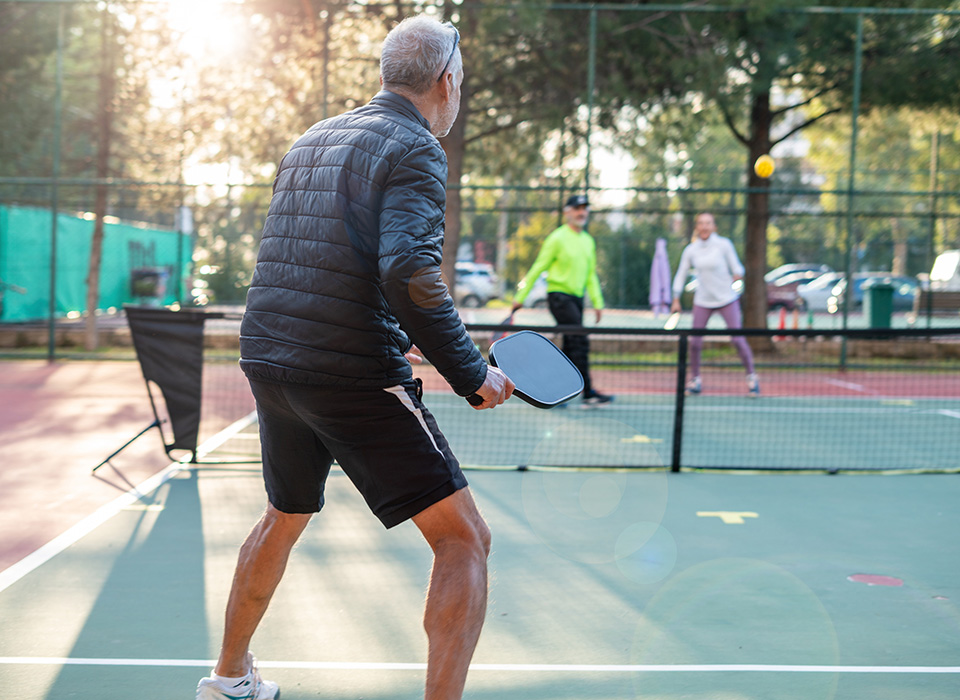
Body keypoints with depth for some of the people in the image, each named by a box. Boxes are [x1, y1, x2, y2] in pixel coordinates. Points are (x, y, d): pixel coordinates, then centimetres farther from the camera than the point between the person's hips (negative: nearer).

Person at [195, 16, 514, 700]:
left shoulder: (312, 142, 16)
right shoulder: (415, 150, -8)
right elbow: (409, 272, -23)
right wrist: (472, 373, -14)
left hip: (268, 361, 8)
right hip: (356, 376, -8)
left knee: (283, 518, 29)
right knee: (464, 539, -2)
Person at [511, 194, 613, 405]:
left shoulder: (588, 241, 14)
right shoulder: (558, 238, -7)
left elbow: (590, 275, 21)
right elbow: (538, 268, -4)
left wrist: (597, 302, 13)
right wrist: (521, 296, -4)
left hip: (576, 298, 8)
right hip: (559, 295, -8)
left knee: (570, 347, 6)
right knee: (580, 341, -15)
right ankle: (588, 392, -14)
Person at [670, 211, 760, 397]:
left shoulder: (724, 245, -5)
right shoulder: (690, 251, 1)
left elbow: (737, 268, -1)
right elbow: (681, 276, 10)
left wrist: (737, 278, -23)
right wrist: (676, 300, 8)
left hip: (727, 299, -2)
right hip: (702, 301, 2)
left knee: (737, 338, -9)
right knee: (695, 341, -6)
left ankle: (751, 376, 5)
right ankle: (695, 379, 11)